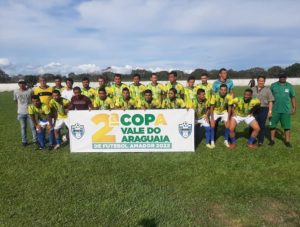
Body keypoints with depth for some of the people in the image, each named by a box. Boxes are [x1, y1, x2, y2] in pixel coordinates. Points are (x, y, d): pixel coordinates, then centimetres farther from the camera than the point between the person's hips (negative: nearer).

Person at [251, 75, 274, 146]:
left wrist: (270, 111, -6)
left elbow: (270, 101, 2)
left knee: (261, 125, -1)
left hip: (263, 109, -2)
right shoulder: (253, 89, 13)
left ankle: (260, 141, 10)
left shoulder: (267, 89, 6)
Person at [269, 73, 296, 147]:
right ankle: (272, 140, 19)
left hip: (286, 110, 1)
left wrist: (294, 107, 4)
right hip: (275, 110, 0)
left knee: (287, 126, 2)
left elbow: (293, 97, 10)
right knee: (272, 125, 6)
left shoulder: (289, 86, 5)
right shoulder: (273, 85, 2)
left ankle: (287, 141, 13)